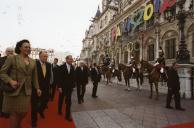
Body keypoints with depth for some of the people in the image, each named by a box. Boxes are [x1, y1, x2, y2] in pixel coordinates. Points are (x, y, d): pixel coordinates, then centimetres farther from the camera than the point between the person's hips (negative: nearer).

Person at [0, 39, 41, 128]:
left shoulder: (33, 61, 8)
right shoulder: (12, 58, -4)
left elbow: (34, 76, 12)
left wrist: (37, 88, 11)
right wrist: (10, 81, -21)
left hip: (26, 91, 4)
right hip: (14, 90, -4)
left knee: (23, 113, 11)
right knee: (14, 113, 8)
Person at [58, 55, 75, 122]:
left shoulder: (72, 67, 1)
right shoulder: (61, 67, -10)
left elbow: (73, 77, 6)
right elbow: (59, 77, -11)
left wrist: (73, 85, 1)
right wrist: (59, 87, -13)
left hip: (69, 87, 2)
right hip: (62, 87, -2)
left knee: (69, 101, 3)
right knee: (61, 99, 18)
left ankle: (67, 115, 14)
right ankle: (59, 110, 42)